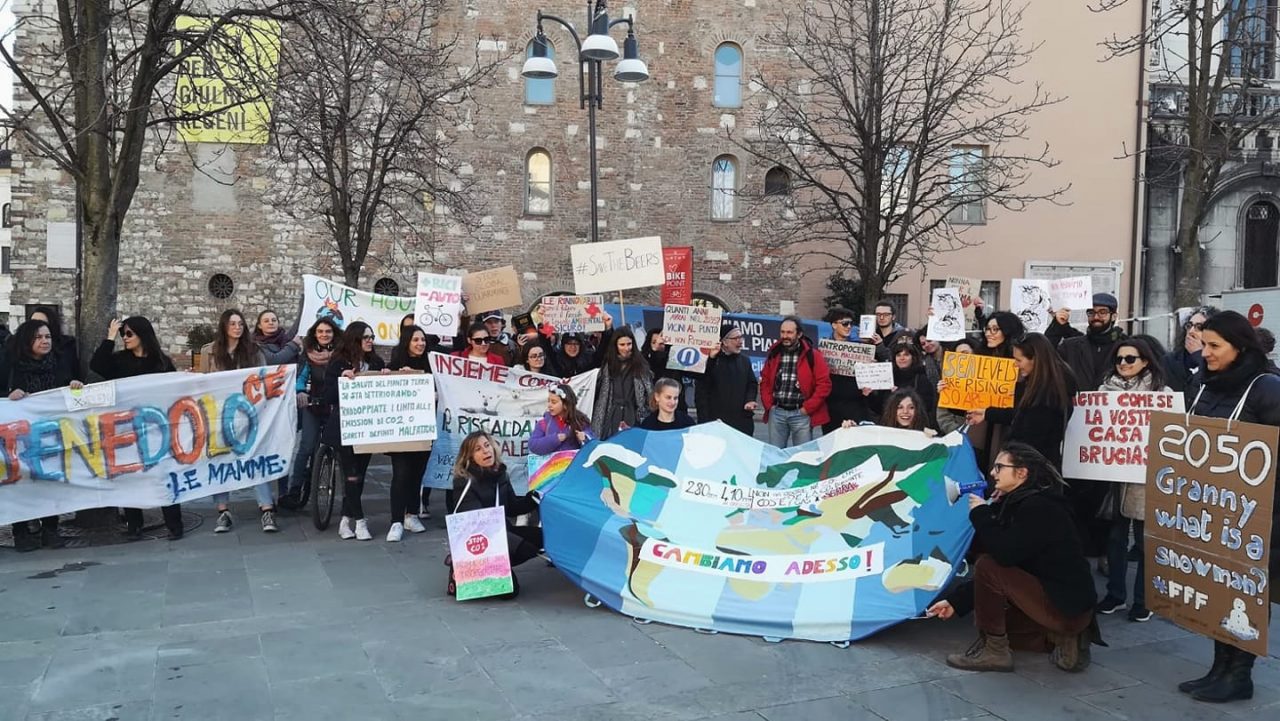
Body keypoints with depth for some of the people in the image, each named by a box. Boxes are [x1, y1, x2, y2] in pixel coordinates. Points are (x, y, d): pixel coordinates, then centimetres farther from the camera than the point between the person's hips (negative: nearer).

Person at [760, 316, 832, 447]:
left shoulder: (812, 354, -4)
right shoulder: (774, 354, 8)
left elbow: (824, 384, -7)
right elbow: (765, 381, 16)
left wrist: (807, 408, -8)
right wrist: (769, 404, 5)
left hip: (801, 413, -3)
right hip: (776, 413, 4)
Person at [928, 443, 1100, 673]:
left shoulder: (1039, 507, -19)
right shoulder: (1017, 504, 10)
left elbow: (1006, 555, -31)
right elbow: (1006, 562, 11)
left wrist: (980, 515, -15)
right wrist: (955, 601, 8)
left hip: (1068, 606, -10)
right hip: (1055, 599, 10)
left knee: (987, 566, -21)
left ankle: (994, 651, -8)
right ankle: (1063, 638, 11)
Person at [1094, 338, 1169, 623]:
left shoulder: (1162, 392, -3)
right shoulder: (1107, 389, 7)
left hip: (1144, 473, -3)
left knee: (1144, 538, 6)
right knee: (1115, 535, 11)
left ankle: (1143, 599, 19)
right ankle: (1115, 593, 23)